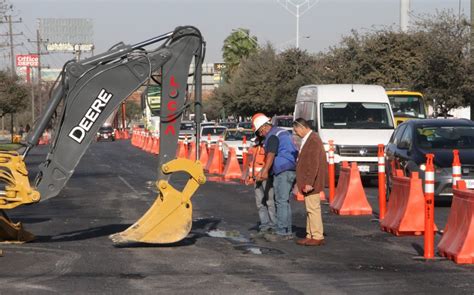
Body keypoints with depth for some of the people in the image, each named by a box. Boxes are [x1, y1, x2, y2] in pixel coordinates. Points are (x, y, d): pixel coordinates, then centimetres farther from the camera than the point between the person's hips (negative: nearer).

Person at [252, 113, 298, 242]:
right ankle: (287, 231, 14)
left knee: (281, 202, -8)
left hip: (282, 172, -10)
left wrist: (265, 171, -26)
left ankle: (281, 232, -9)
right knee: (285, 202, 12)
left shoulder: (272, 136, -8)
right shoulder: (283, 132, 22)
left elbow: (271, 155, -20)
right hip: (292, 170, 10)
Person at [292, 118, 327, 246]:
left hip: (311, 182, -11)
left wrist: (309, 183, -23)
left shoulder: (313, 140, -17)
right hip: (308, 182, 11)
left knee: (313, 209, -8)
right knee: (310, 209, 13)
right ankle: (311, 235, 17)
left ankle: (317, 237, -6)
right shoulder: (308, 139, 16)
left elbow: (314, 164, -22)